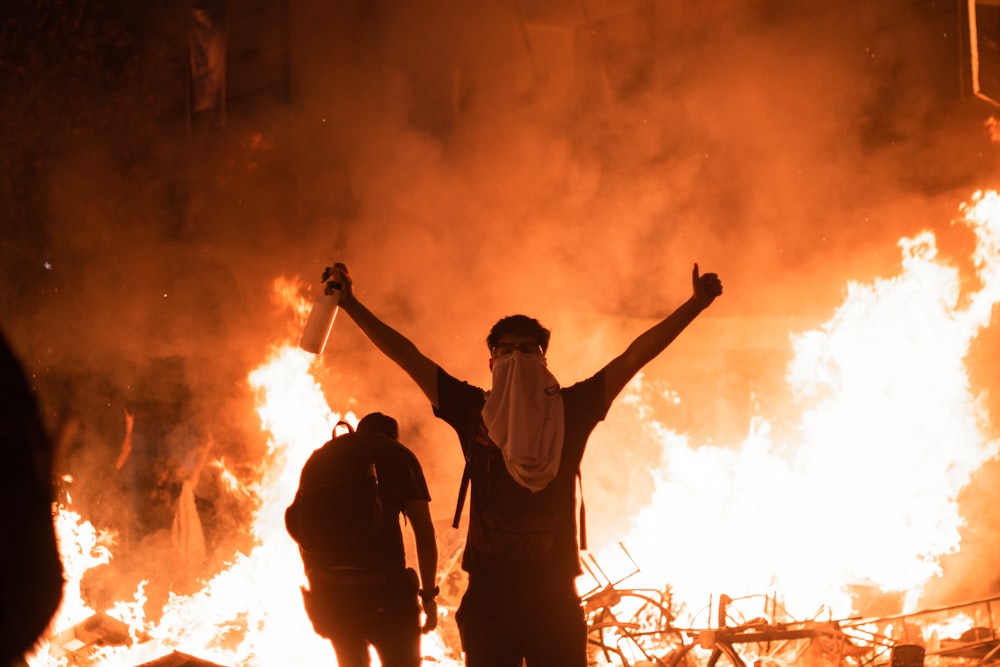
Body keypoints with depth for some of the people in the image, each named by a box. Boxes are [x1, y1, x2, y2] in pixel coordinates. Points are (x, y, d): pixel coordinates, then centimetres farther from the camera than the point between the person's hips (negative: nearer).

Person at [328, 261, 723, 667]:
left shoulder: (569, 409, 6)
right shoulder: (474, 410, 7)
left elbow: (634, 357, 5)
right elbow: (408, 357, 8)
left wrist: (696, 304, 1)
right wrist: (350, 304, 6)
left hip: (555, 596, 0)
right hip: (488, 593, 0)